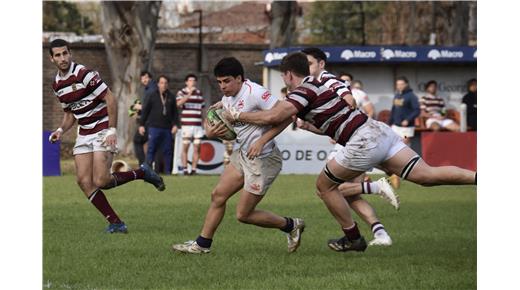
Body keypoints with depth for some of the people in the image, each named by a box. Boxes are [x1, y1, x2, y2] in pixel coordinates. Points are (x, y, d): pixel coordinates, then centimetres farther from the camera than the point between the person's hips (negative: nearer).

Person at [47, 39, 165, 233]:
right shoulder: (57, 85, 8)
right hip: (84, 135, 7)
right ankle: (115, 223, -1)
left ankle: (142, 173, 7)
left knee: (100, 181, -17)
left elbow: (110, 99, -17)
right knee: (83, 181, -7)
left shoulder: (84, 74, -16)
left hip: (102, 130, -7)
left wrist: (112, 130, -21)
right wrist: (61, 130, 2)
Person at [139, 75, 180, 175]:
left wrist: (175, 124, 3)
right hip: (154, 127, -3)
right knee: (151, 149, -5)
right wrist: (142, 125, 1)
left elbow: (175, 112, 14)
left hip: (167, 128, 3)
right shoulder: (152, 96, 4)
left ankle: (168, 171, 9)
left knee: (168, 151, 3)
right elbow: (145, 110, 5)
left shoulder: (171, 97, 11)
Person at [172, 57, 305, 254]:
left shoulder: (254, 93, -21)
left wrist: (262, 141, -27)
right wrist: (210, 132, -4)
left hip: (262, 159, -9)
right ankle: (202, 244, 18)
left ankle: (291, 226, 15)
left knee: (243, 214, -3)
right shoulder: (228, 98, 7)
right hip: (243, 155, 9)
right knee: (218, 195, 7)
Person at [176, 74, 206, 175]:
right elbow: (179, 103, -19)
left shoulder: (199, 93, 15)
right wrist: (189, 93, -23)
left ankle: (194, 169, 3)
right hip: (186, 124, -4)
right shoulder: (181, 92, 1)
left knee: (197, 147, 0)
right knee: (185, 147, -3)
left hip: (198, 124, 4)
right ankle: (185, 169, 1)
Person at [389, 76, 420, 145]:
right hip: (395, 127, 6)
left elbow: (417, 110, -16)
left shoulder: (411, 96, -10)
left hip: (406, 127, -6)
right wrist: (391, 123, 16)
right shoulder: (396, 96, 11)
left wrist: (408, 120, -24)